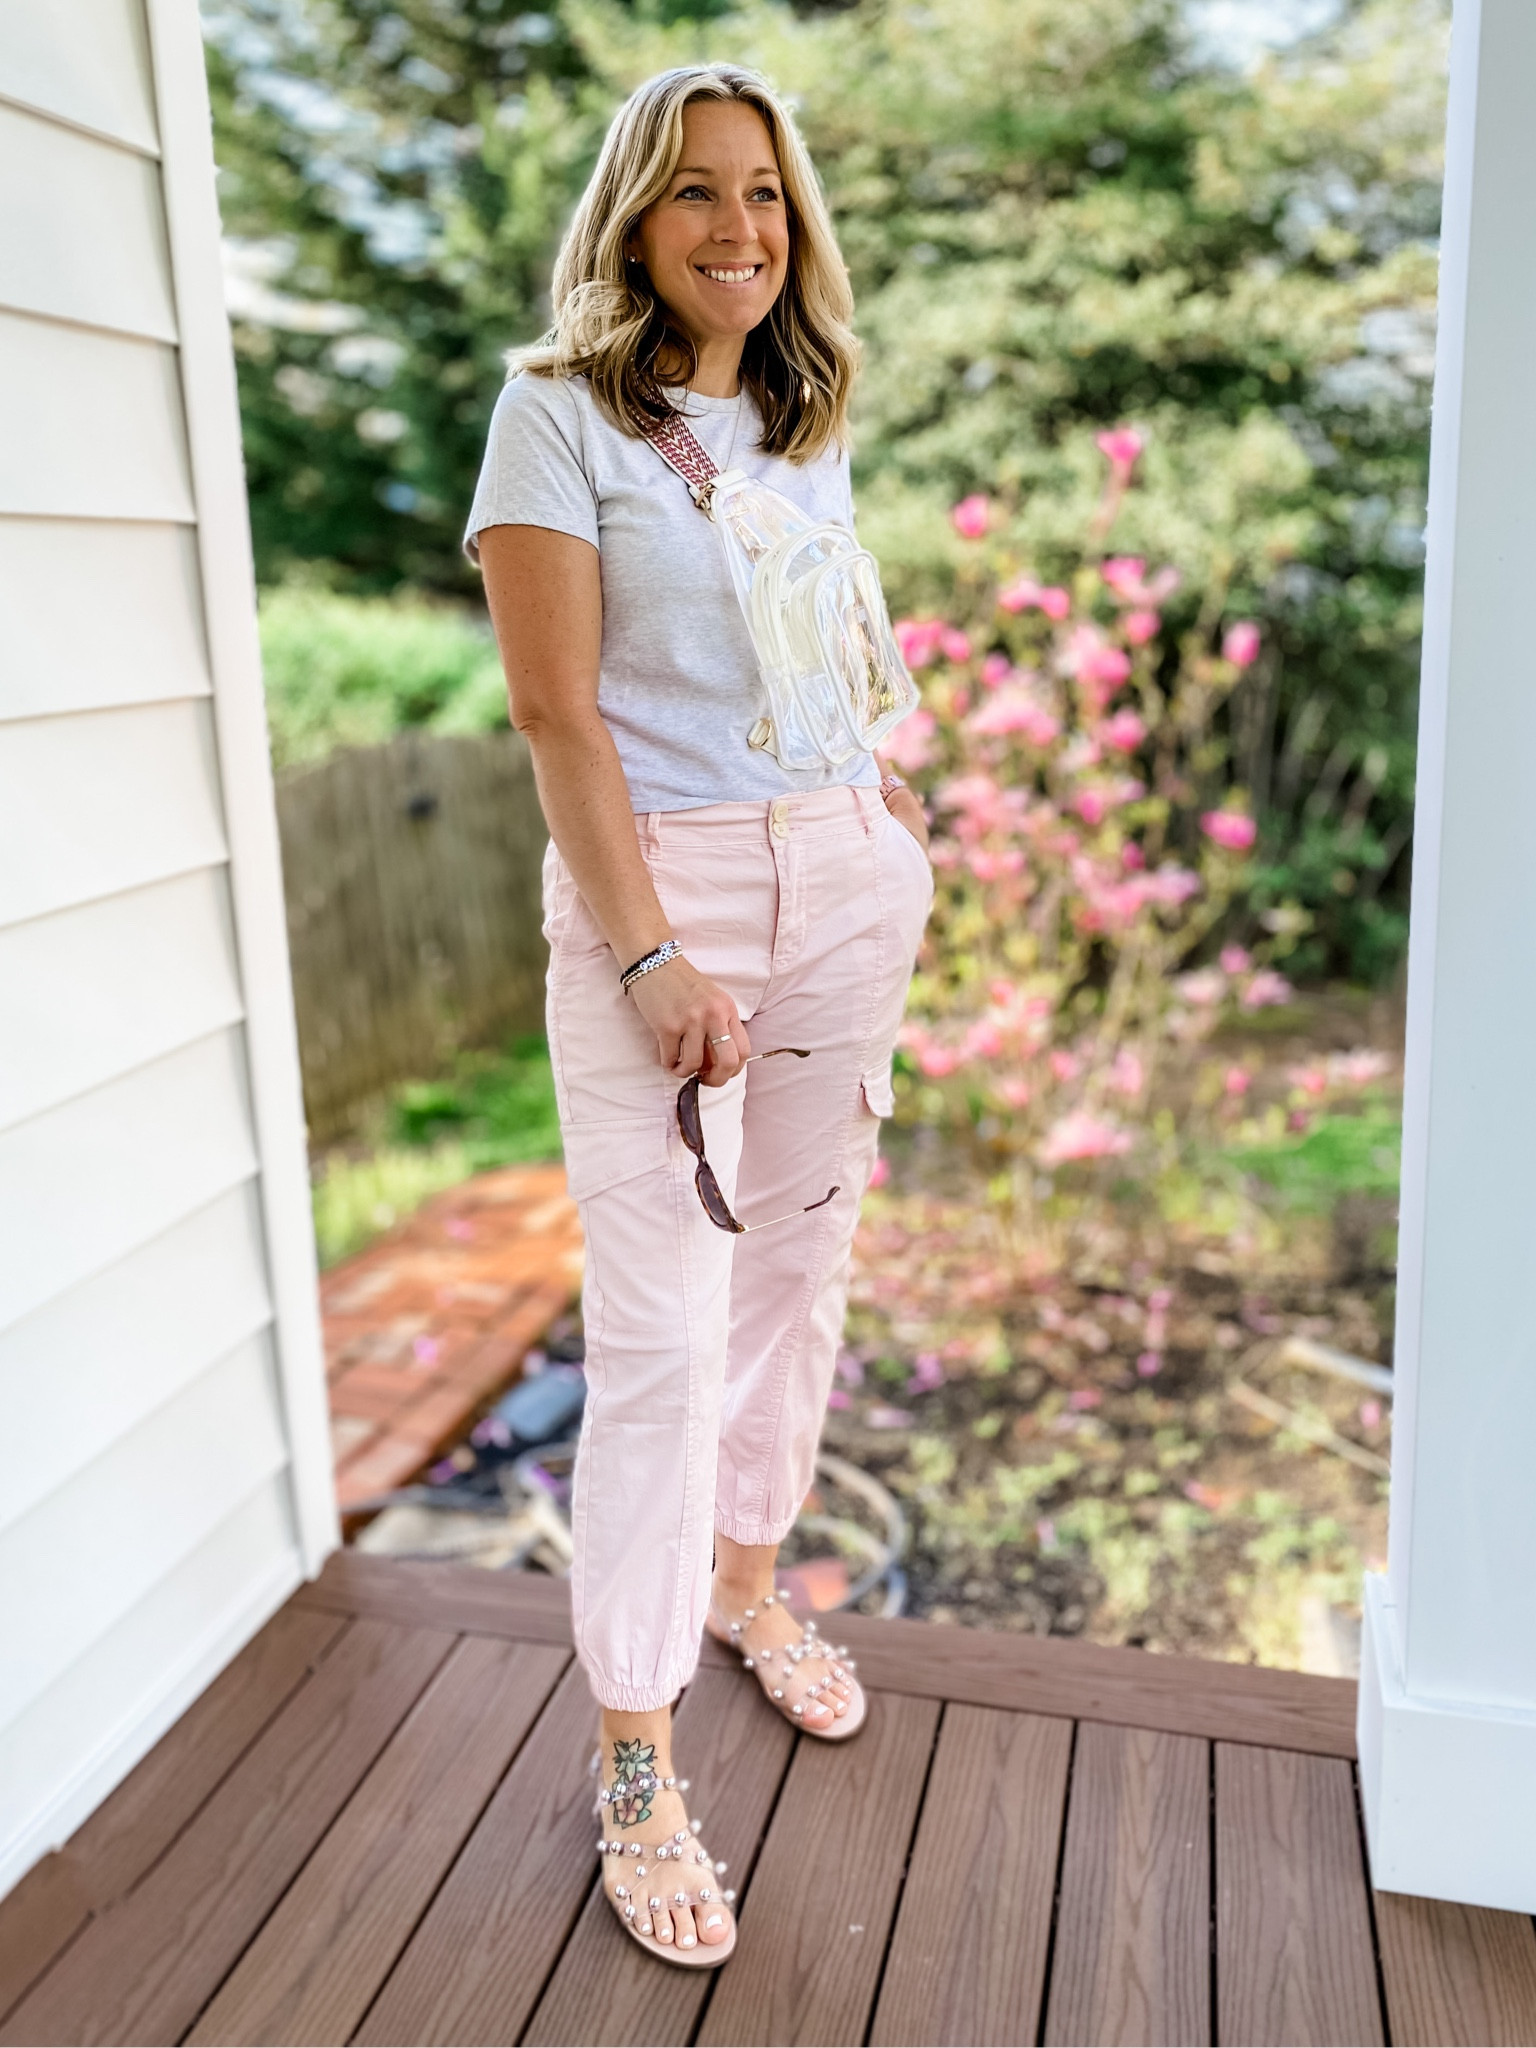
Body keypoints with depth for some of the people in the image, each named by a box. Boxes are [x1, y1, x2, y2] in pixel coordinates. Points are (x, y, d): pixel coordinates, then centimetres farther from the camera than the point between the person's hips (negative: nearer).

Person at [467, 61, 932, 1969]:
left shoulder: (807, 425, 15)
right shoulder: (560, 412, -4)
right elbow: (559, 715, -12)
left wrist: (884, 820, 7)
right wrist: (657, 959, -17)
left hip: (840, 881, 7)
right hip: (652, 885, -6)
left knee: (798, 1269, 13)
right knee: (664, 1329, -7)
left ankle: (745, 1578, 36)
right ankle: (634, 1756, 9)